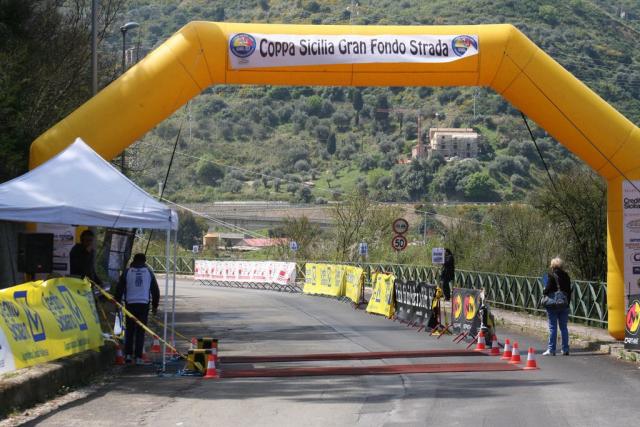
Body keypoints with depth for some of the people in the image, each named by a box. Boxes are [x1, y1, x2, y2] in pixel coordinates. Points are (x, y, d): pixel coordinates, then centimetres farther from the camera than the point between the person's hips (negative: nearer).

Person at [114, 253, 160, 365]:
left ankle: (128, 354, 6)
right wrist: (155, 305, 18)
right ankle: (138, 357, -3)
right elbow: (155, 290, 10)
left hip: (130, 304, 0)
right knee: (140, 331, 2)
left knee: (129, 330, 11)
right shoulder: (149, 272, 7)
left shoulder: (127, 272, 3)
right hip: (144, 304, 0)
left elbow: (120, 288, 3)